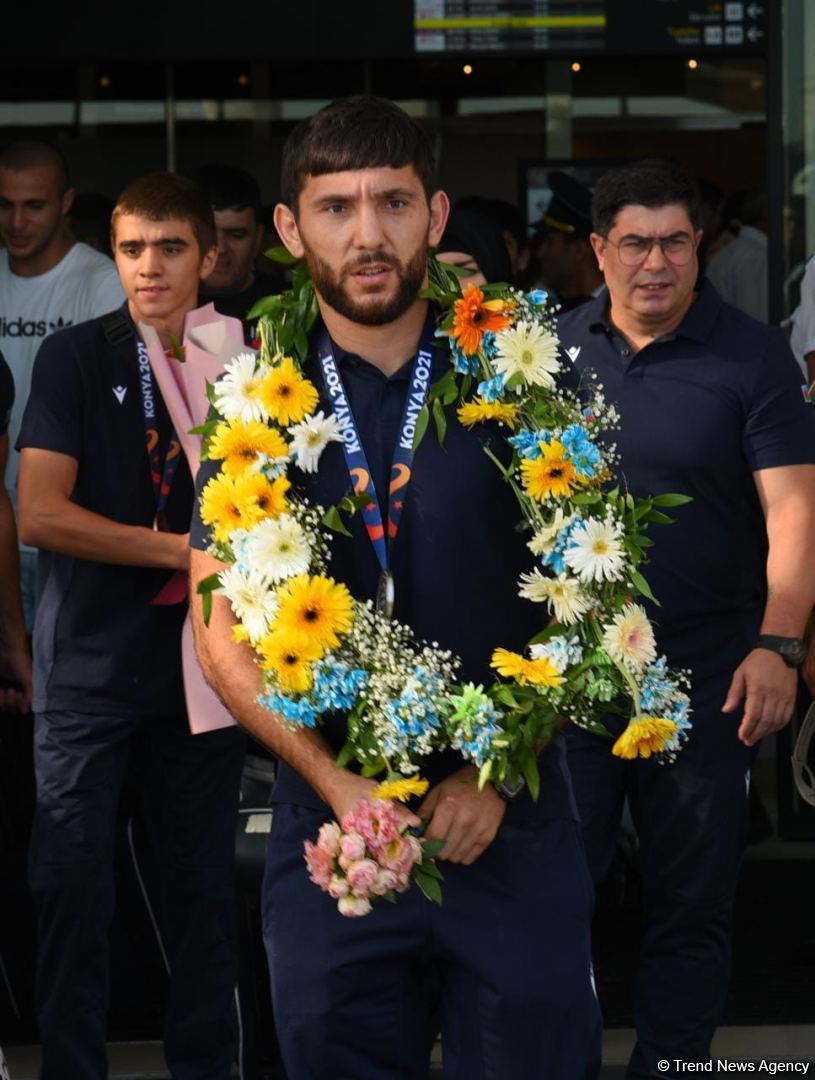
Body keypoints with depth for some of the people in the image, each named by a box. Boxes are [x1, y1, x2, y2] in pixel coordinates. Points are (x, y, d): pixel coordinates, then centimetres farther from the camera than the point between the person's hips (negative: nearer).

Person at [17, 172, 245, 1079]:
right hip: (89, 665, -2)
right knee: (72, 884, -3)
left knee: (202, 884, 6)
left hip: (199, 658, 2)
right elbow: (40, 513, -10)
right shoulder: (76, 358, -1)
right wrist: (181, 551, -11)